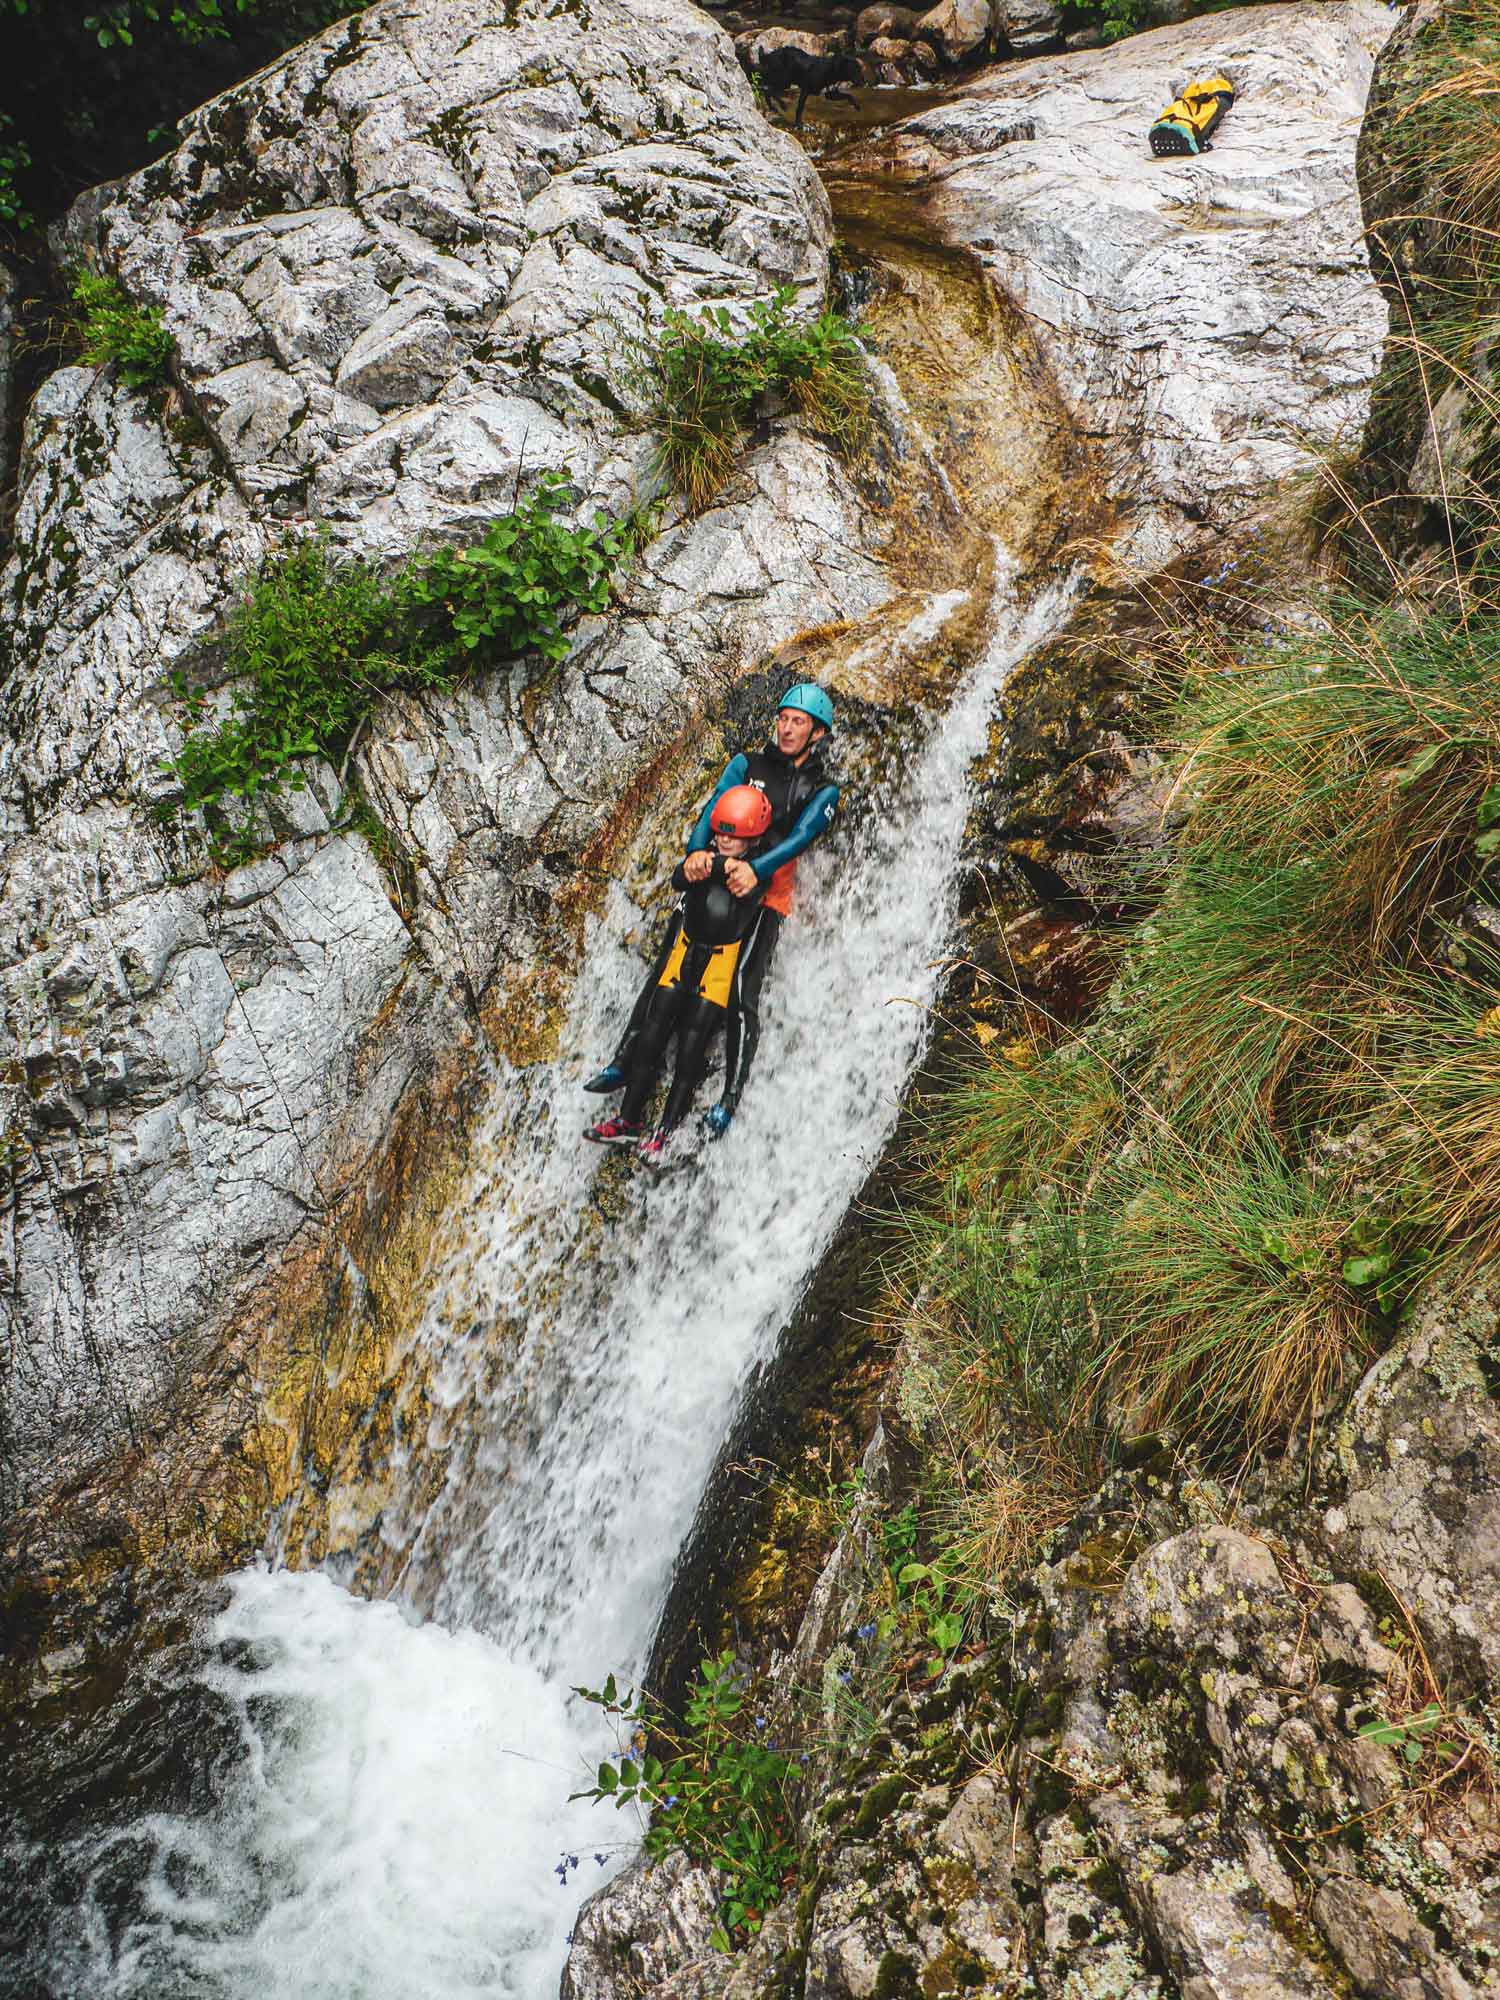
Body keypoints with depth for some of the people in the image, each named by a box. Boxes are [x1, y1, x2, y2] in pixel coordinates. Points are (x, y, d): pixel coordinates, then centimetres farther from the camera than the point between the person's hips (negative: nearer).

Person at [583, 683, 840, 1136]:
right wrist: (697, 850, -27)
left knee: (741, 997, -10)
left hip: (762, 896, -3)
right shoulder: (746, 764, 12)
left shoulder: (822, 791, 5)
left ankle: (730, 1099, -4)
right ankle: (624, 1062, 13)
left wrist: (756, 870, -32)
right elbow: (714, 808, -5)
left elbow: (800, 837, -13)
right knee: (664, 977, 3)